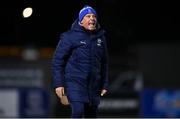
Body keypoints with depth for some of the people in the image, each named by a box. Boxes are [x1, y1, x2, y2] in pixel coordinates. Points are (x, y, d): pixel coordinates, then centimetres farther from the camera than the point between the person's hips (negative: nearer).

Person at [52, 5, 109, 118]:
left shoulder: (100, 37, 11)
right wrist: (58, 83, -10)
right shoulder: (70, 36, -4)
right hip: (74, 82, -5)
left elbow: (104, 63, 18)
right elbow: (58, 61, -4)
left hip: (94, 85, 5)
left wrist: (105, 85, 13)